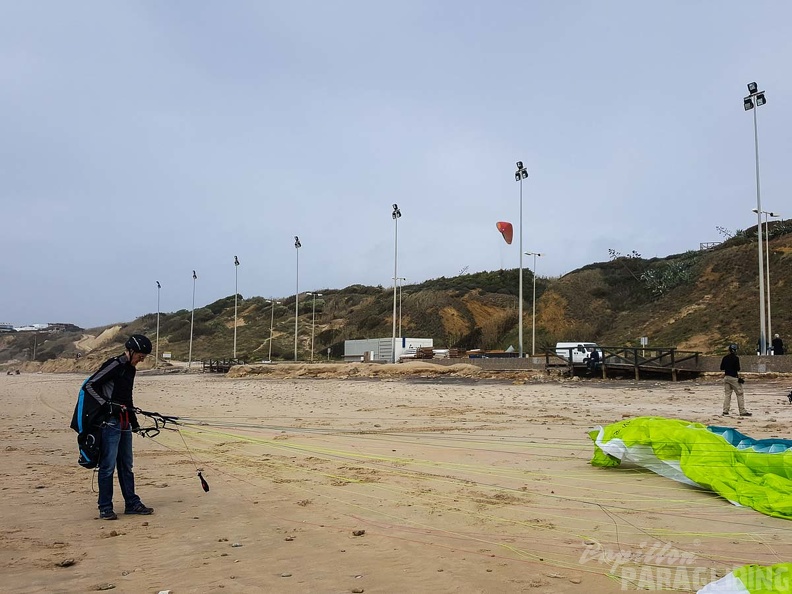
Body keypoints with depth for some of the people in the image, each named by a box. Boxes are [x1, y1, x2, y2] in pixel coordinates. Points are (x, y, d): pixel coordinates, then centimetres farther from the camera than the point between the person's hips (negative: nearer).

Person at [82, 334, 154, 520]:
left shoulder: (131, 369, 15)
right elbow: (89, 386, -15)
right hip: (110, 422, -9)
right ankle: (105, 508, 6)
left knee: (126, 465, 14)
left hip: (124, 424, 9)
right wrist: (106, 405, -20)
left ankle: (132, 504, 21)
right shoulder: (114, 365, -12)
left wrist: (134, 420, 24)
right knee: (108, 466, -3)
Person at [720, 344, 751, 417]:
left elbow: (722, 369, 10)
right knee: (740, 394, -1)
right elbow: (737, 369, -13)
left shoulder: (725, 358, 7)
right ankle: (742, 411, -4)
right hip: (734, 377, -6)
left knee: (727, 394, 10)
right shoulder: (736, 358, -10)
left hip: (726, 377, 6)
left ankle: (725, 410, 7)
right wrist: (739, 378, -4)